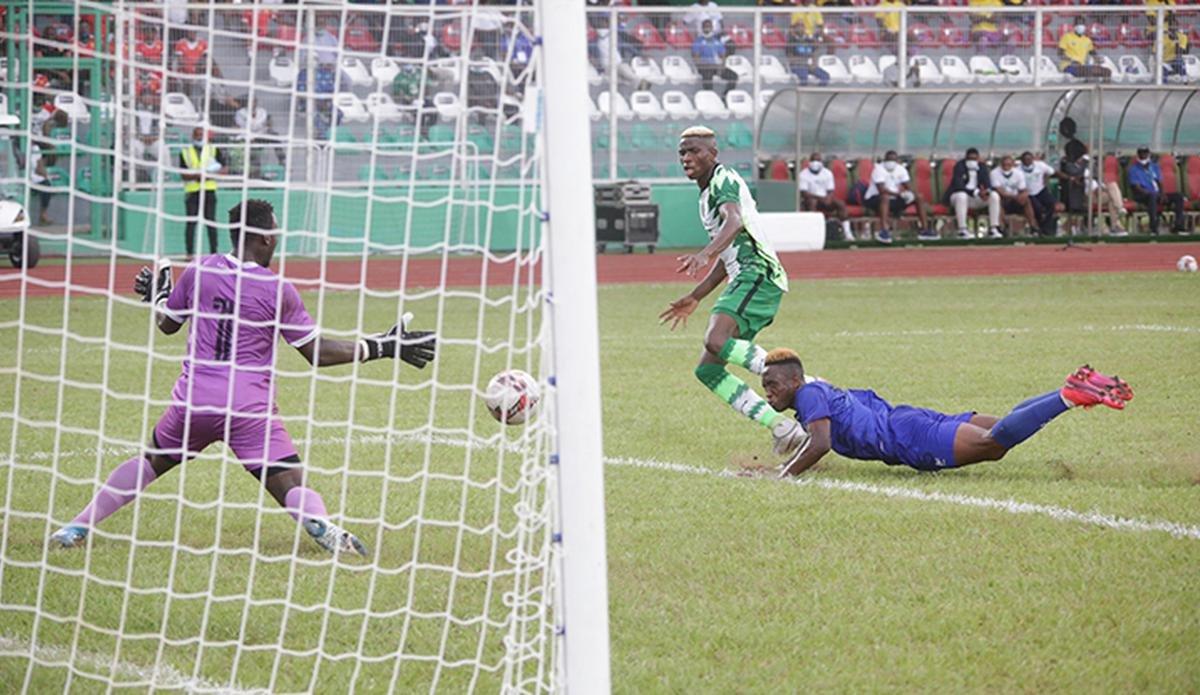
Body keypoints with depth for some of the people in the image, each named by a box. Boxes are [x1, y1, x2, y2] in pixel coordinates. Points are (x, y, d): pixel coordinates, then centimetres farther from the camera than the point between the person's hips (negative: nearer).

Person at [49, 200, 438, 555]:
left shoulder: (198, 272, 5)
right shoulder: (278, 290, -3)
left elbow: (167, 324, 21)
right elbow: (317, 353, 0)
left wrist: (157, 294, 42)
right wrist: (380, 348, 6)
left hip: (193, 399, 3)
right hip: (249, 408, -3)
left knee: (151, 460, 25)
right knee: (291, 484, -9)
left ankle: (77, 529, 23)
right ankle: (326, 530, -40)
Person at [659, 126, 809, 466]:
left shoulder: (724, 181, -4)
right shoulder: (707, 195, 27)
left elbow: (735, 221, -26)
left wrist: (704, 256, -43)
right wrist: (694, 298, 36)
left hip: (758, 273, -10)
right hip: (743, 281, 10)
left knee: (716, 343, -31)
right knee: (708, 370, 2)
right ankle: (781, 426, -4)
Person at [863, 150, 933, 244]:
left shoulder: (900, 169, 4)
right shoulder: (879, 170, -18)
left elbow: (908, 187, 1)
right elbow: (881, 190, -29)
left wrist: (911, 194, -23)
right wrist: (899, 194, -35)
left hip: (893, 199, 7)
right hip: (875, 199, -7)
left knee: (918, 199, -3)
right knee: (885, 197, -41)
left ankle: (925, 229, -3)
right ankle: (884, 230, -51)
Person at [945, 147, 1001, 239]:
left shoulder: (982, 167, 6)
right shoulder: (959, 166, -10)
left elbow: (988, 183, -2)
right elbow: (958, 186, -22)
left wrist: (987, 191, -27)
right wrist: (975, 192, -33)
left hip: (977, 197, 5)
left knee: (994, 196, -18)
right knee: (961, 196, -40)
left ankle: (993, 229, -18)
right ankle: (962, 230, -41)